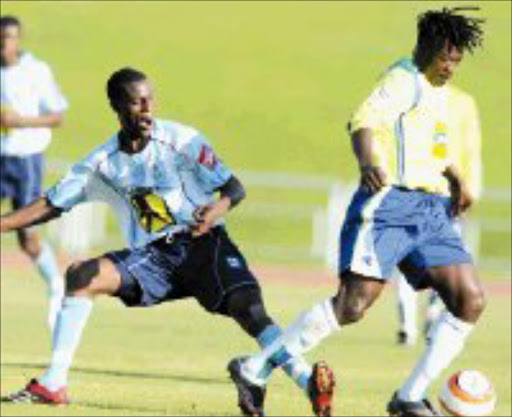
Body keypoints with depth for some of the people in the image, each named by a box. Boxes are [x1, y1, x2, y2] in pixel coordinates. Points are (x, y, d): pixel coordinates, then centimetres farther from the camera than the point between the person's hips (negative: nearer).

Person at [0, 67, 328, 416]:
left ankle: (305, 379, -31)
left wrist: (218, 208, -31)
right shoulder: (103, 163, 3)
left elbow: (234, 188, -8)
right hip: (151, 256, 3)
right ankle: (53, 385, -16)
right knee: (81, 276, -17)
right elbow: (51, 206, 8)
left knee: (248, 306, -27)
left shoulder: (181, 140, -8)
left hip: (201, 243, -3)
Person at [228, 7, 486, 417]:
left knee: (470, 300, -4)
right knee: (354, 303, -19)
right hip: (390, 202, -9)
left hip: (431, 210, 9)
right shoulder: (404, 80, -8)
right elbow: (365, 122, -27)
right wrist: (367, 163, -46)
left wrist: (456, 180, 44)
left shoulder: (438, 91, 20)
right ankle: (255, 369, -10)